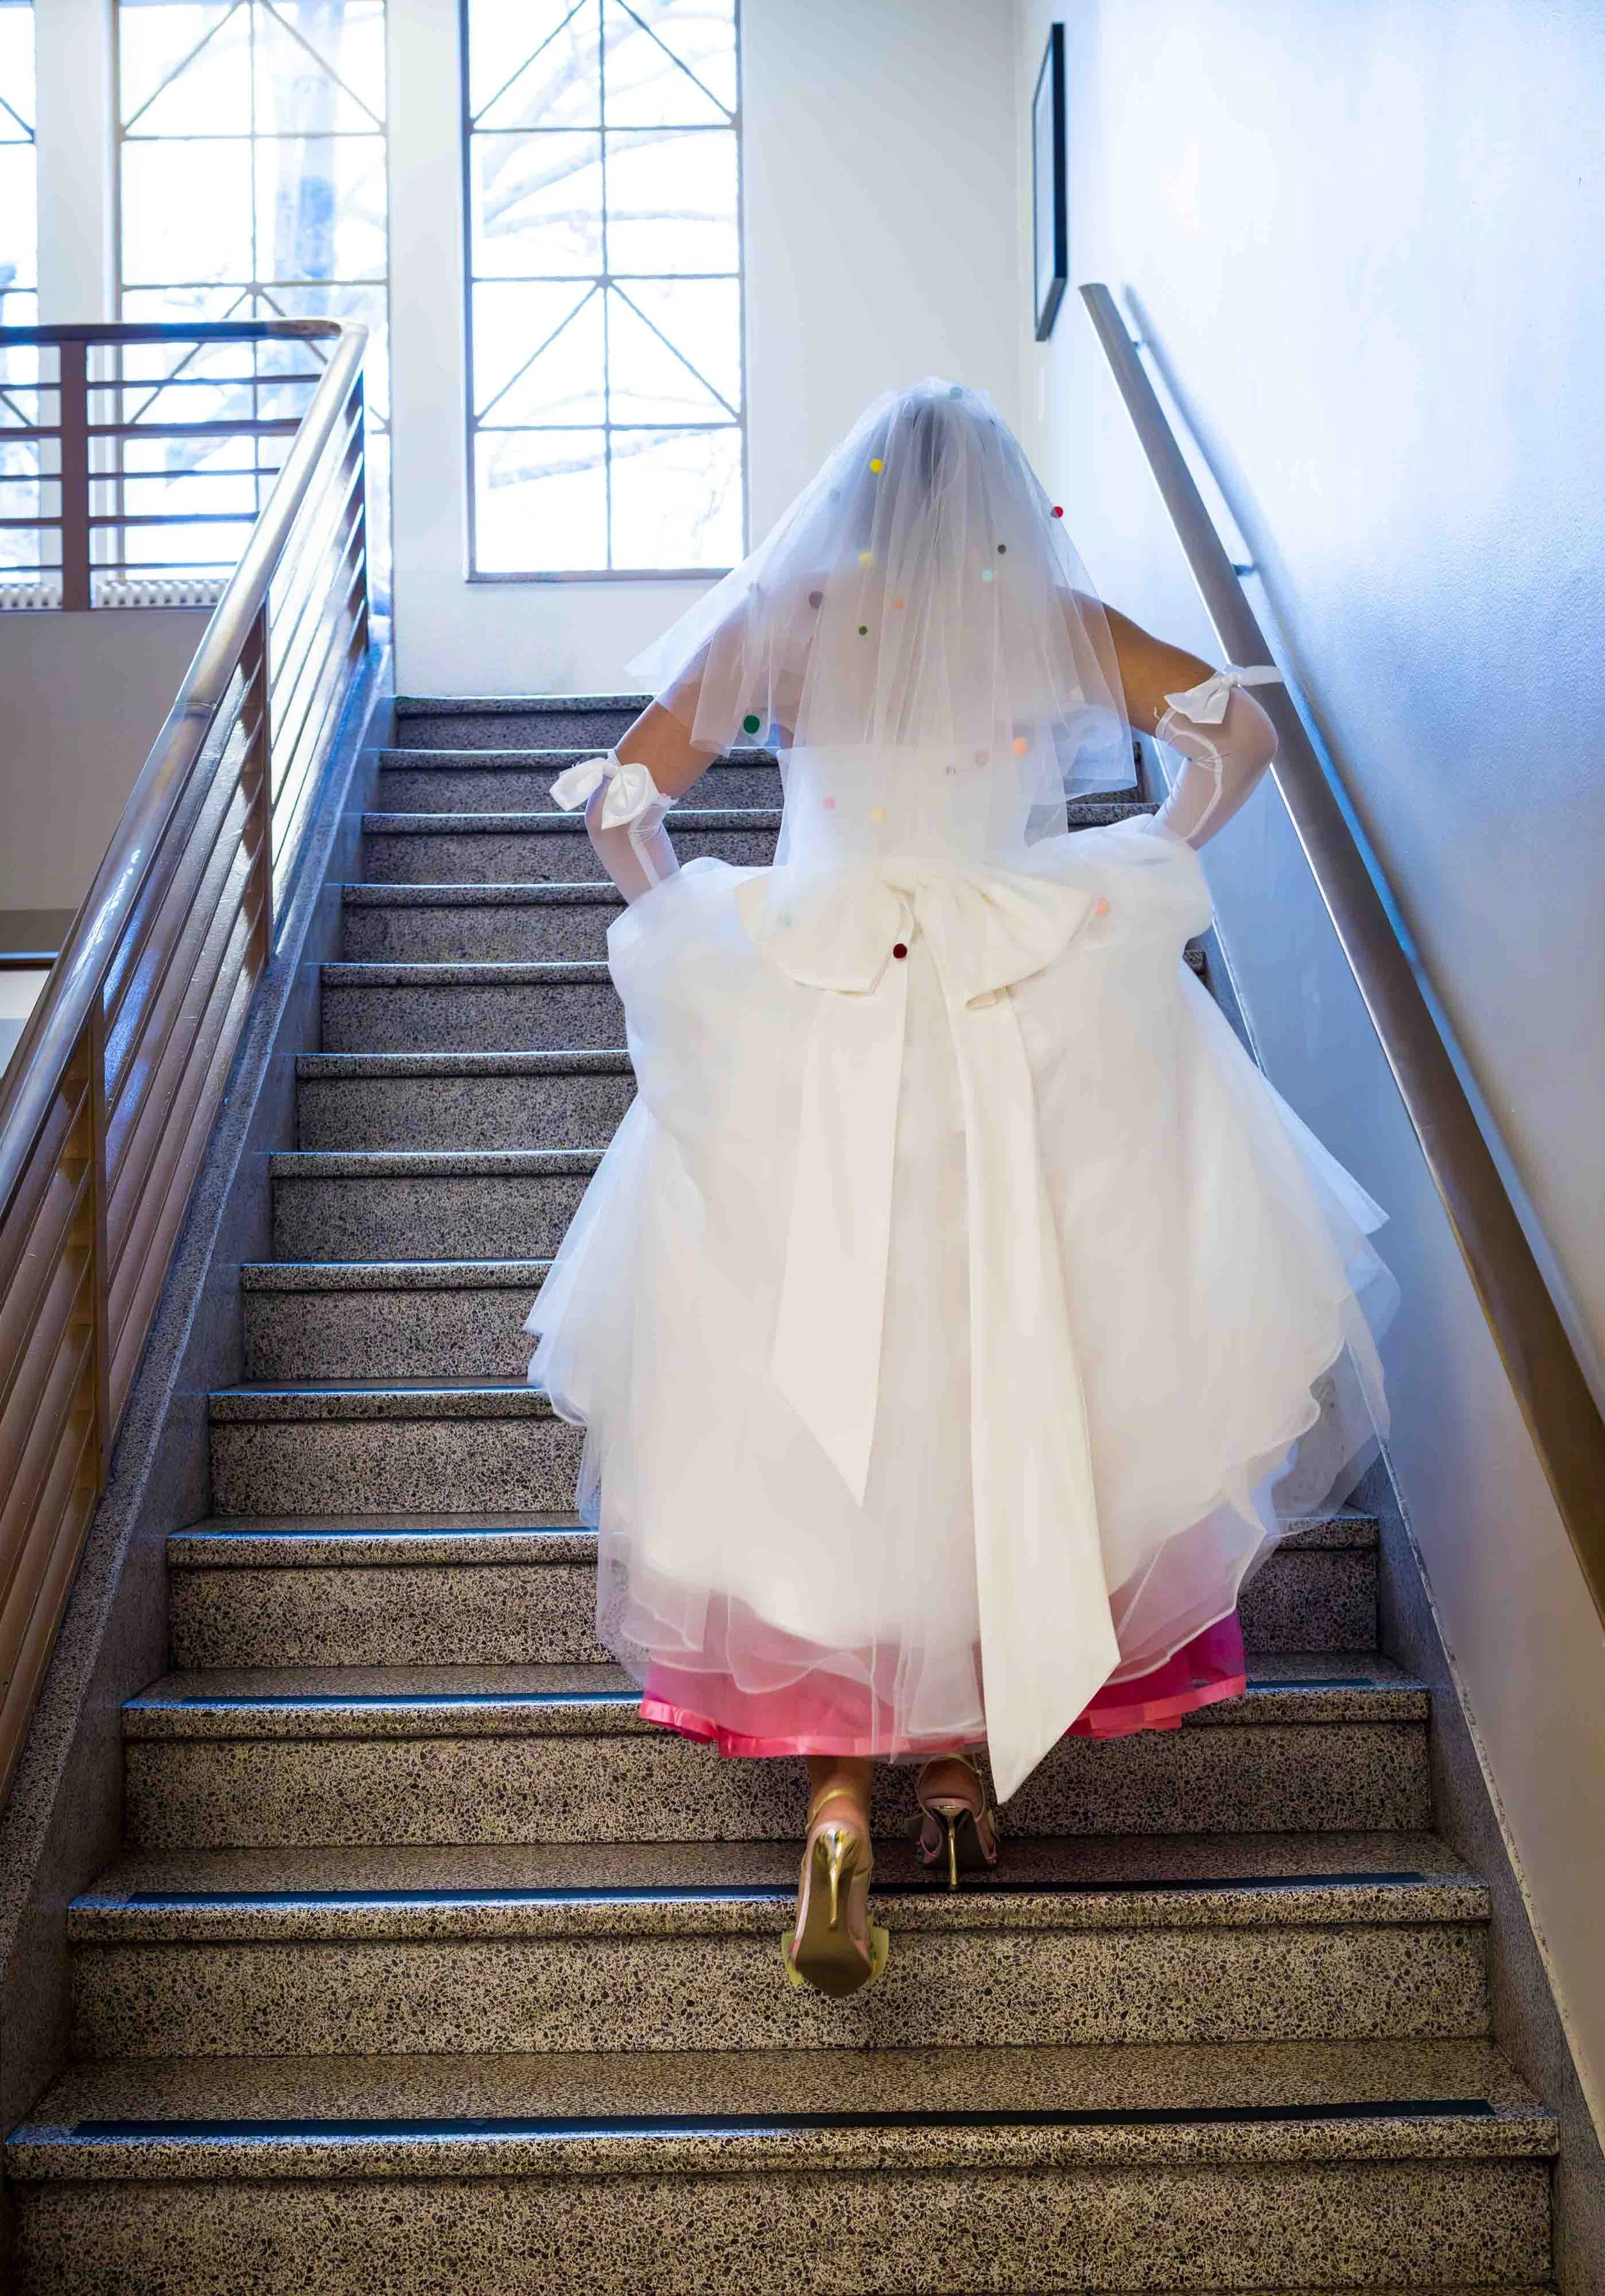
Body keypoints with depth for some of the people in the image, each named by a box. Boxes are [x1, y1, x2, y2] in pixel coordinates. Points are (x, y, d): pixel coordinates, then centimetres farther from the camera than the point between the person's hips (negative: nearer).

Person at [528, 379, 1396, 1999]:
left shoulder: (772, 620, 8)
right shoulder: (1047, 621, 8)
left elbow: (619, 800, 2)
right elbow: (1235, 727, 2)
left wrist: (694, 927, 16)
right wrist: (1143, 874, 13)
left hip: (803, 1029, 0)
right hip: (1027, 1025, 0)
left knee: (814, 1396, 2)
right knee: (1008, 1387, 11)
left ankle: (837, 1791, -7)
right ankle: (962, 1745, 15)